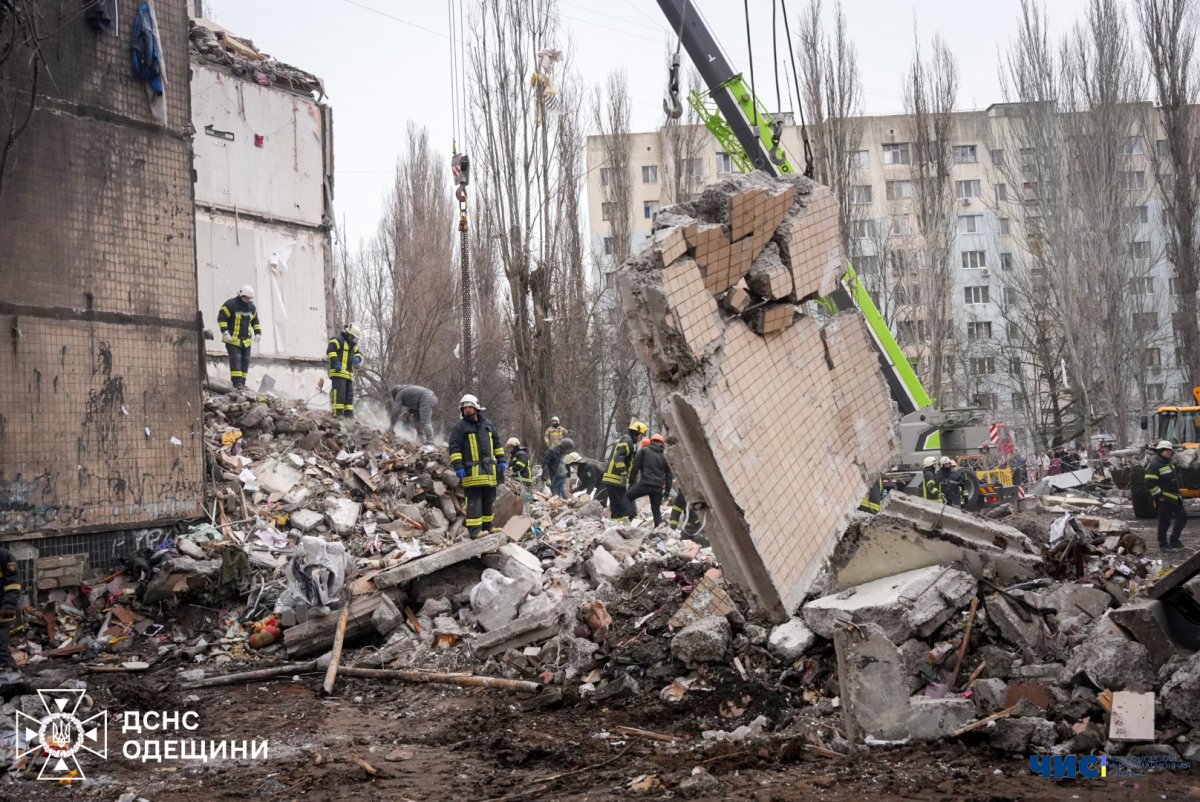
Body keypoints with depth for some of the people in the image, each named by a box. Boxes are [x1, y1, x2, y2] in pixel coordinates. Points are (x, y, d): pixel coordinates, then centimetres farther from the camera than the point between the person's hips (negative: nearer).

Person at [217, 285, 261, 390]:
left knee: (245, 360, 5)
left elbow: (255, 321, 21)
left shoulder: (252, 307, 9)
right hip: (232, 338, -6)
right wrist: (225, 332, -19)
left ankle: (242, 382, 11)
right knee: (235, 359, -15)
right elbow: (221, 318, -11)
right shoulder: (230, 304, -10)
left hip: (246, 340, 6)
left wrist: (258, 333, 9)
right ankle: (236, 382, -18)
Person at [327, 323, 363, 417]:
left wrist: (357, 358, 3)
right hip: (338, 372, -9)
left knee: (349, 393, 8)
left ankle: (348, 412, 12)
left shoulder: (353, 344, 22)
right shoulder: (338, 340, -7)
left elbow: (358, 354, 28)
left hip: (349, 373, 9)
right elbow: (330, 351, -15)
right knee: (339, 390, -16)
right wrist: (335, 362, -24)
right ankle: (338, 412, -18)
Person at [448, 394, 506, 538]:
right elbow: (454, 448, -5)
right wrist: (458, 466, -13)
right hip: (472, 471, -6)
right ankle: (474, 531, -10)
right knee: (474, 502, -9)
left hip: (490, 471, 6)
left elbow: (497, 443, 22)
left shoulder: (487, 424, 15)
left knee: (489, 500, 12)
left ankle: (487, 527, 23)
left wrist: (501, 460, 14)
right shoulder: (460, 426, -1)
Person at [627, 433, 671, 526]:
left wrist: (631, 481, 5)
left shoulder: (643, 451, 7)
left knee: (628, 496, 14)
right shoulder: (664, 457, 18)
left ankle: (632, 515, -4)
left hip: (645, 483, -4)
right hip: (658, 487, 4)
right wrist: (667, 491, 21)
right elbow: (668, 475, 17)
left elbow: (635, 467, 0)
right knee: (656, 509, 16)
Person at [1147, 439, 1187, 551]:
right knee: (1164, 521, -2)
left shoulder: (1169, 463, 15)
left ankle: (1174, 540, 23)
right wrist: (1159, 495, -21)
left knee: (1182, 516, 13)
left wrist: (1179, 493, 23)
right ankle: (1163, 544, 11)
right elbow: (1150, 482, -24)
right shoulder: (1154, 465, -17)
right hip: (1163, 499, -10)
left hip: (1174, 497, 10)